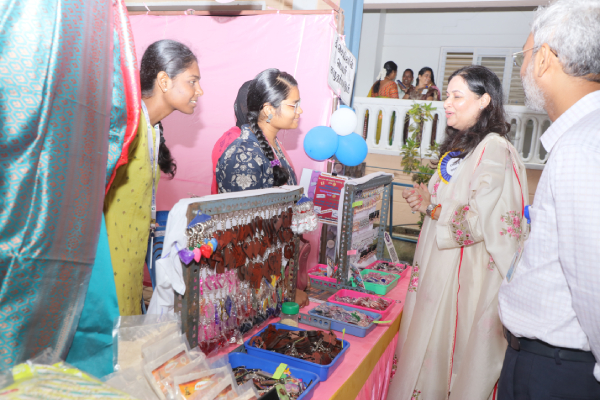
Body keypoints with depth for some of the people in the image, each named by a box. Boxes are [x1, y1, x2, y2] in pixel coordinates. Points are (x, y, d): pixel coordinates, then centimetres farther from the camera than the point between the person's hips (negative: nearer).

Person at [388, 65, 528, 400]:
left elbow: (479, 222, -23)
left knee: (451, 353, 5)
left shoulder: (494, 150, -16)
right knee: (428, 347, 17)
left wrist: (431, 207, -11)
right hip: (438, 265, 9)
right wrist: (427, 197, 6)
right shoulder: (460, 145, 13)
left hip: (466, 272, -9)